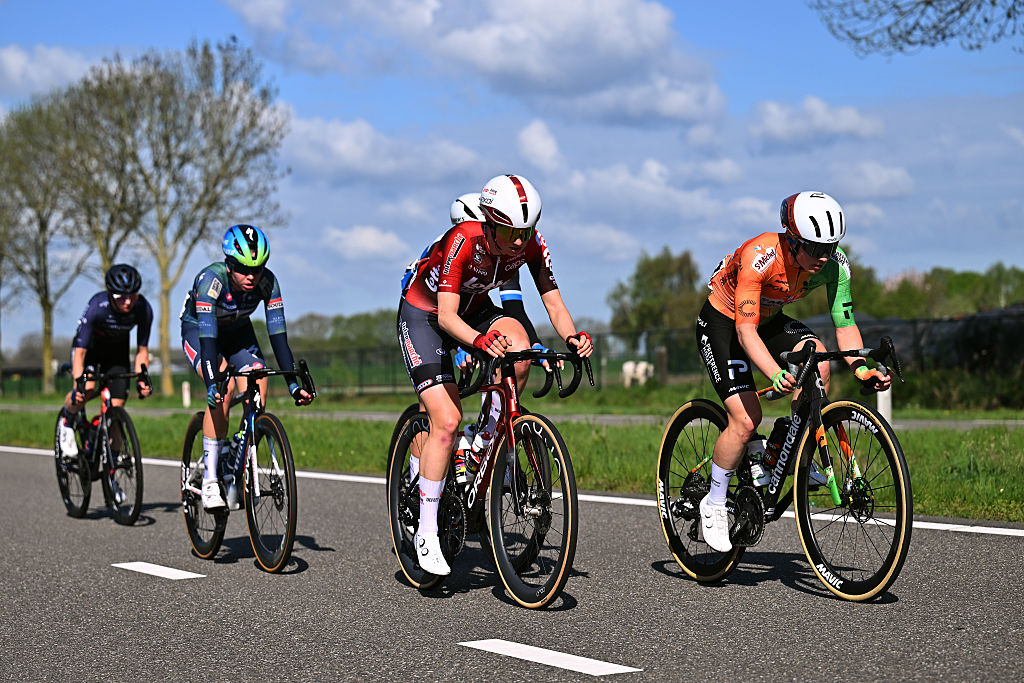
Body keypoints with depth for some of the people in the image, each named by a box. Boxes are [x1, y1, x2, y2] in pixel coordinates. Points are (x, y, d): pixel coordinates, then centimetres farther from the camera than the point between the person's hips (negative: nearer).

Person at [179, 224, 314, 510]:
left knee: (257, 386, -22)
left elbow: (278, 333, -26)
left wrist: (293, 383, -33)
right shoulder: (211, 279, -36)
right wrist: (212, 384, -54)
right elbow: (208, 336, -42)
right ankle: (210, 478, -23)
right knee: (223, 388, -30)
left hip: (237, 332, 4)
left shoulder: (267, 282, -26)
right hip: (197, 330, -4)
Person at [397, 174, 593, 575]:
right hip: (423, 315, -5)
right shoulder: (463, 240, -34)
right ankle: (427, 532, -9)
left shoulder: (532, 245, -20)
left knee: (518, 343, -30)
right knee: (447, 420, -18)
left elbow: (553, 302, -18)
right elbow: (446, 316, -40)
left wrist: (573, 336, -39)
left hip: (475, 309, 5)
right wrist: (481, 341, -60)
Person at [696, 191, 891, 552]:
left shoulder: (835, 264, -21)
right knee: (746, 419, -18)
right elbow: (745, 330, -41)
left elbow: (845, 323, -14)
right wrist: (776, 374, -56)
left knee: (818, 361, -25)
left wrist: (862, 368, -33)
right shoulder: (759, 257, -37)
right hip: (722, 323, -5)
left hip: (770, 321, 5)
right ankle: (714, 505, 3)